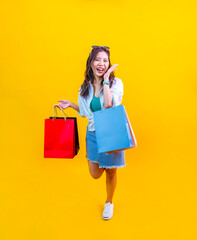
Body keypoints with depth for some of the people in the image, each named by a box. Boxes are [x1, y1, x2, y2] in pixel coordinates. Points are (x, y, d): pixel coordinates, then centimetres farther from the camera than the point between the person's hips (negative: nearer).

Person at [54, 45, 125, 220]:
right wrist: (70, 104, -2)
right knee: (95, 174, 7)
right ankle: (102, 161, 44)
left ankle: (109, 203, 40)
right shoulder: (86, 87, 0)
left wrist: (105, 80, -25)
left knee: (110, 171, 12)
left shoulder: (116, 83, -13)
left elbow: (109, 106, -32)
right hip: (93, 133, 4)